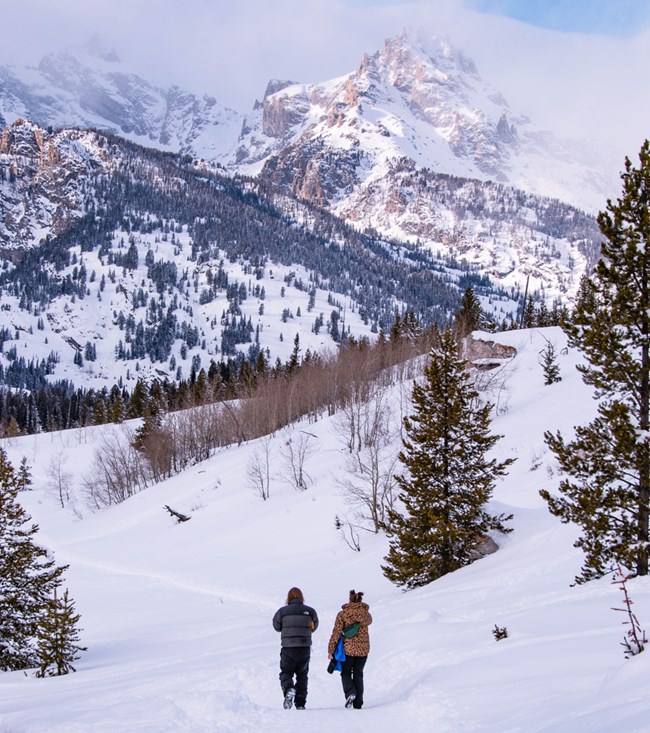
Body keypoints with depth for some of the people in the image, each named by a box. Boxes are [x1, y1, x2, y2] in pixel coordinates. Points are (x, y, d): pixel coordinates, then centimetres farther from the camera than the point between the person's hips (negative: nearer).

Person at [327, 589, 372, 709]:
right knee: (358, 674, 13)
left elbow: (336, 633, -10)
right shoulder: (366, 613, 0)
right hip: (363, 649, 3)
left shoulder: (342, 614, -9)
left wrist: (330, 650, -5)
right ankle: (358, 703, 10)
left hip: (348, 649, -3)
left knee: (346, 673, 13)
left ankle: (350, 692, -14)